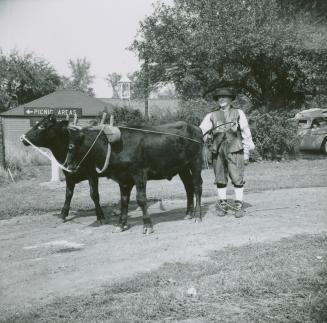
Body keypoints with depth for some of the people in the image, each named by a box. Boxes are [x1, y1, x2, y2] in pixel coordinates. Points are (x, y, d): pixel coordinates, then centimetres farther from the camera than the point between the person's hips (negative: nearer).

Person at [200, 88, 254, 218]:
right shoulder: (211, 115, 14)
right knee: (220, 178, 6)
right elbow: (201, 130, 7)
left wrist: (246, 151, 4)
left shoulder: (238, 113, 11)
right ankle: (222, 204, 17)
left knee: (237, 178, -4)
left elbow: (246, 133, 9)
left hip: (235, 150, -2)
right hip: (218, 150, 2)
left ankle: (239, 205, 4)